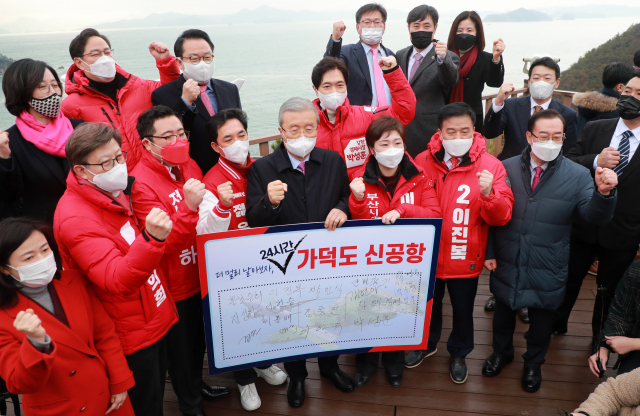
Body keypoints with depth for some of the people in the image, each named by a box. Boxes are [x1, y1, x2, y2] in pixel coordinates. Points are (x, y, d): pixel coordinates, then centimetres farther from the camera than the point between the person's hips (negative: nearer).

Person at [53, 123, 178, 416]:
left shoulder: (115, 193, 3)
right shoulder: (76, 219, -25)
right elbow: (116, 279, -36)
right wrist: (151, 239, -49)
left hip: (154, 319, 8)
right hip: (131, 336, -8)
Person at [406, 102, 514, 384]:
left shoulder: (490, 165, -12)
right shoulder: (422, 162, -8)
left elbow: (501, 217, -16)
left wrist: (489, 194, -32)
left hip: (465, 259, -1)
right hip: (427, 255, 2)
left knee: (463, 310, 19)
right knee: (428, 305, 24)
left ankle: (459, 353, 47)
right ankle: (428, 344, 52)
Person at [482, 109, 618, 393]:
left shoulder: (578, 175, -9)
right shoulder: (507, 168, -7)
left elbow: (595, 217, -16)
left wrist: (604, 193, -36)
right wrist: (489, 252, -3)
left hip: (547, 270, 0)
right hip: (506, 263, 1)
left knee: (542, 319, 19)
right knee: (503, 311, 21)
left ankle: (533, 364, 46)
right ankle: (501, 352, 49)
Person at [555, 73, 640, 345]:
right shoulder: (595, 129, -1)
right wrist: (595, 161, -22)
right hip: (583, 225, 1)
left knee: (610, 291, 17)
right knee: (568, 279, 17)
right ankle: (555, 323, 41)